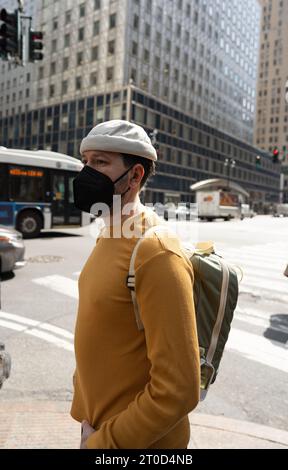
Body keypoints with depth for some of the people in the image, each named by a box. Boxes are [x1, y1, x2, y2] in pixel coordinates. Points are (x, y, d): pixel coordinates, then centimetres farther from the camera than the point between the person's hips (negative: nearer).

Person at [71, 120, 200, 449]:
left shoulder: (156, 255, -27)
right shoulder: (107, 236, 0)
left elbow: (178, 389, -26)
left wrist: (103, 441, -16)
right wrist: (89, 417, 10)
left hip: (136, 439, -7)